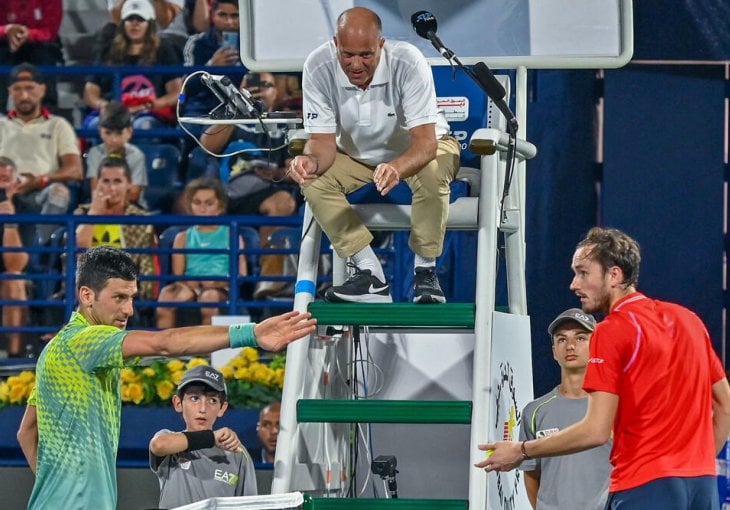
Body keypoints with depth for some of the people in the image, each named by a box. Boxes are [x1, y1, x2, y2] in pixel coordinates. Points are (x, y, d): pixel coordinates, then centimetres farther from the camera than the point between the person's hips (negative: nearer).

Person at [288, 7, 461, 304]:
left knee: (432, 173, -36)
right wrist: (311, 161, -47)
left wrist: (397, 168, -59)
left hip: (417, 149, -3)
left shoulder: (408, 62, -34)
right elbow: (323, 140, -22)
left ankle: (425, 270, -17)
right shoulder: (318, 67, -27)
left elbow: (425, 141, -37)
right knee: (313, 180, -24)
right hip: (357, 154, 3)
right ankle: (370, 274, -20)